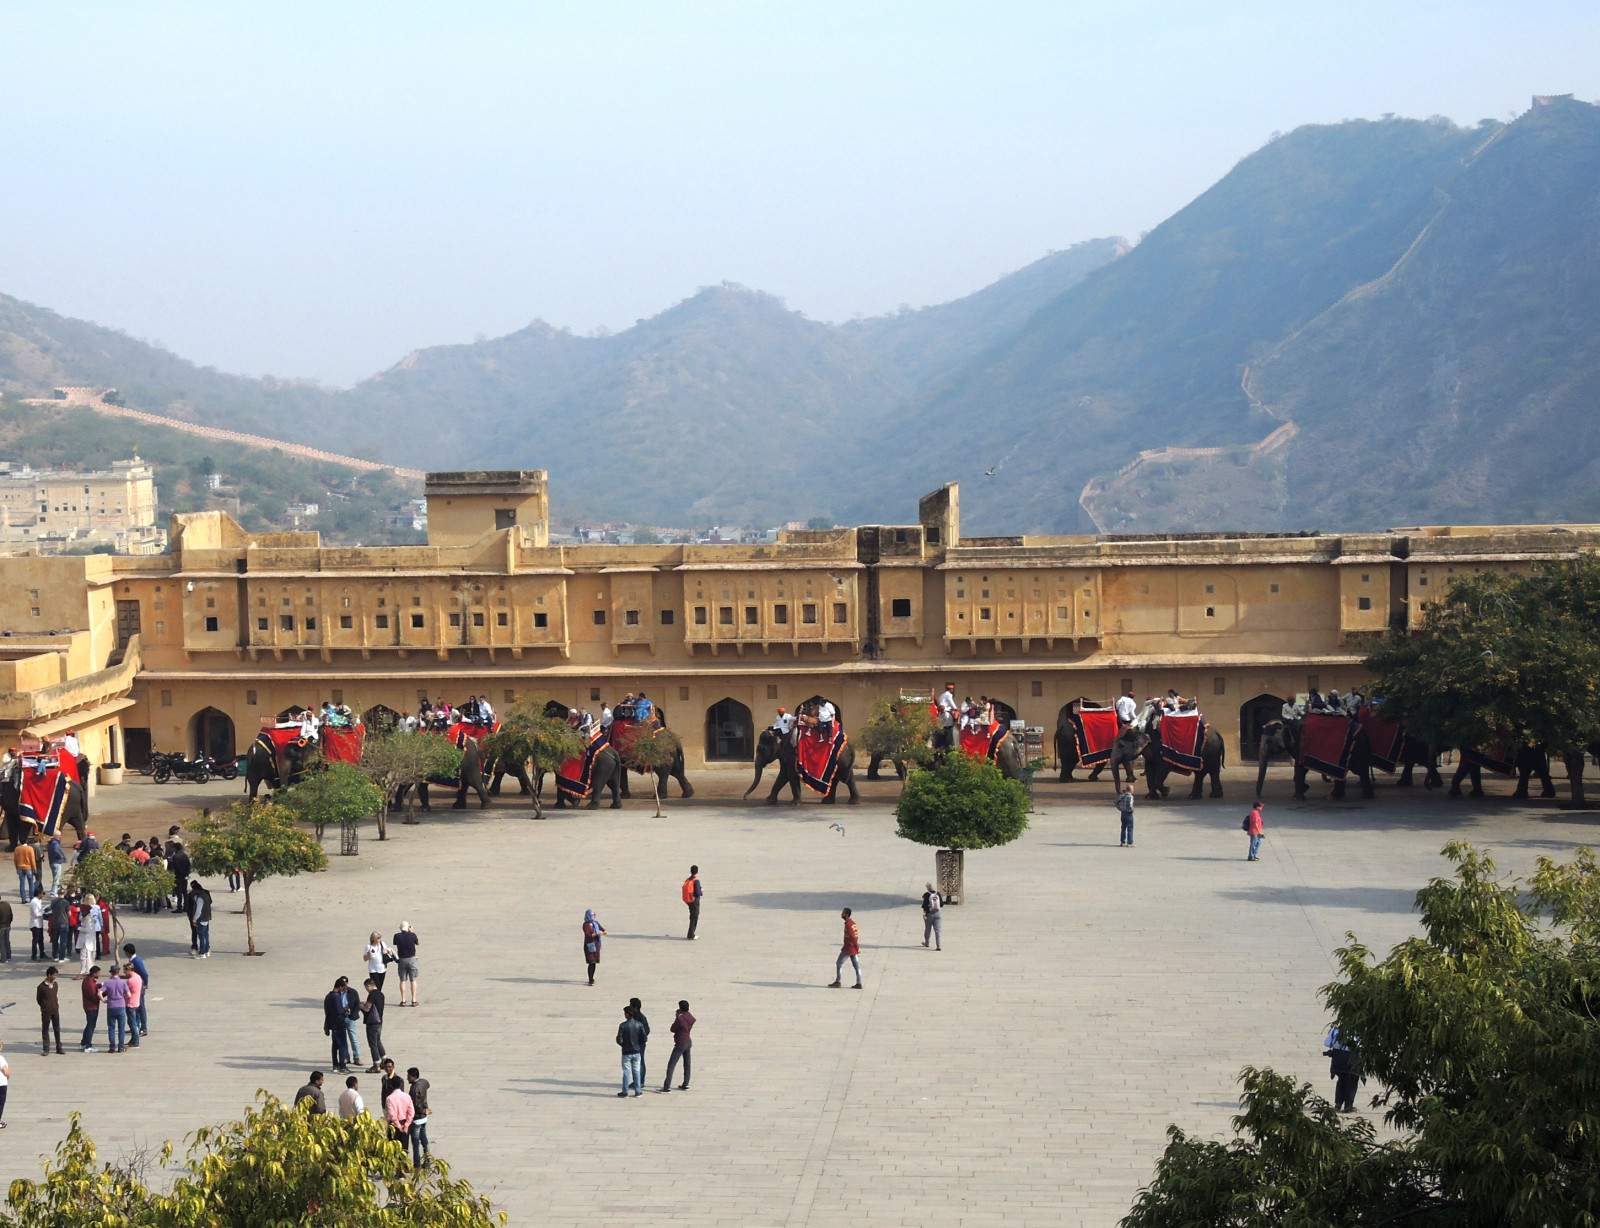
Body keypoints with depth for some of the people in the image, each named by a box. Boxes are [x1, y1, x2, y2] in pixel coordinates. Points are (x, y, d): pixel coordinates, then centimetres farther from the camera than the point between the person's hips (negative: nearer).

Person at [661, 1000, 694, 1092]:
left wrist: (676, 1017, 0)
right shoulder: (691, 1018, 1)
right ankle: (685, 1084, 23)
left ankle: (667, 1087, -11)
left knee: (671, 1065, -6)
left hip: (680, 1044, -8)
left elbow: (673, 1029, -10)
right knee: (687, 1064, 17)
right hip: (688, 1042, 8)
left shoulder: (680, 1019, -21)